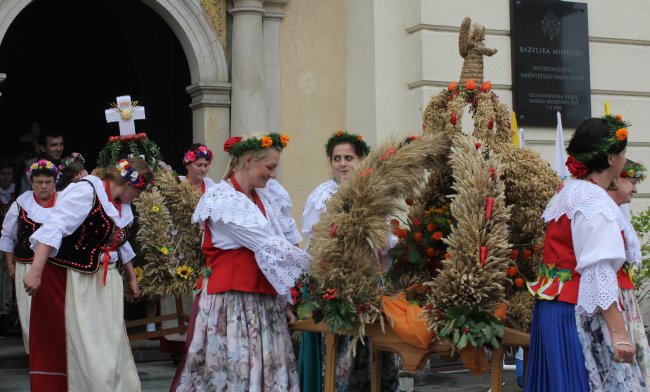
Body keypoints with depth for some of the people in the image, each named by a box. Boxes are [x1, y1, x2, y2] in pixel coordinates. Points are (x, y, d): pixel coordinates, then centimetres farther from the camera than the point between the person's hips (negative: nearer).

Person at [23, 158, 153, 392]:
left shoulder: (123, 205, 11)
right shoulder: (85, 192, -17)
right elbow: (53, 229, -25)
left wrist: (131, 277, 35)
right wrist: (36, 271, -32)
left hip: (103, 282, 8)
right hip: (70, 281, -8)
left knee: (109, 345, 9)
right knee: (81, 346, -4)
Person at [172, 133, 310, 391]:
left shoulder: (262, 198, 13)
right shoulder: (221, 199, -11)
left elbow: (276, 248, 11)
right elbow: (267, 246, -15)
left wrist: (285, 299, 5)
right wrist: (313, 265, -10)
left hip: (264, 301, 8)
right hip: (231, 301, -7)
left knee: (267, 369, 7)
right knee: (233, 371, -4)